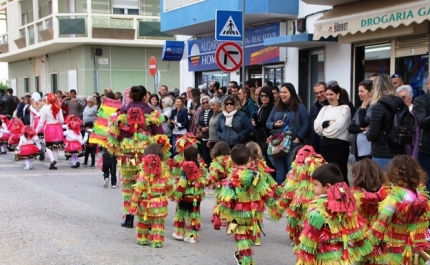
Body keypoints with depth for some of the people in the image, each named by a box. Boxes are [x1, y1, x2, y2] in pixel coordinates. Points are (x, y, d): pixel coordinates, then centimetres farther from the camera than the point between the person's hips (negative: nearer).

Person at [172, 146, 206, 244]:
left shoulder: (185, 168, -13)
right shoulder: (201, 169, -2)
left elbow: (181, 183, -15)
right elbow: (203, 183, 4)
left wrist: (177, 194, -8)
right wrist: (201, 194, 16)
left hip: (185, 196, -2)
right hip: (196, 197, 2)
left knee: (180, 213, 15)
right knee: (193, 215, 7)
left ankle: (179, 232, 23)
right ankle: (192, 236, 7)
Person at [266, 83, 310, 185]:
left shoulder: (300, 107, -1)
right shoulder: (276, 107, 13)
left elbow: (306, 125, -6)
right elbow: (267, 123, 15)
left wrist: (298, 138, -15)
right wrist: (274, 125, -7)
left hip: (293, 144, -4)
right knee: (280, 171, 10)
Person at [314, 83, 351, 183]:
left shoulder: (345, 108, -2)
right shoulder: (324, 109, 15)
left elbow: (338, 127, -14)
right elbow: (316, 127, 3)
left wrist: (324, 125, -1)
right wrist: (329, 123, -10)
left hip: (339, 144, -6)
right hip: (325, 144, 6)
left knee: (340, 173, -2)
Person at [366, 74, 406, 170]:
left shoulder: (378, 106, -13)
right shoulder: (400, 104, 7)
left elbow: (372, 135, -15)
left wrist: (367, 132, 6)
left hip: (382, 156, -6)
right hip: (400, 154, 7)